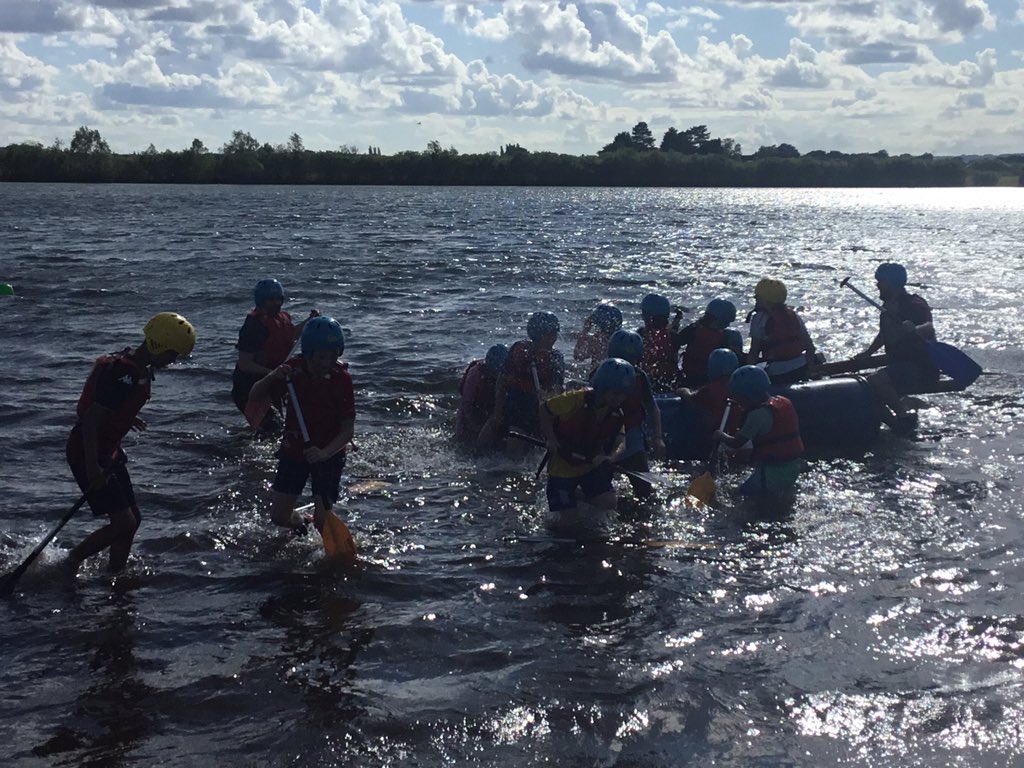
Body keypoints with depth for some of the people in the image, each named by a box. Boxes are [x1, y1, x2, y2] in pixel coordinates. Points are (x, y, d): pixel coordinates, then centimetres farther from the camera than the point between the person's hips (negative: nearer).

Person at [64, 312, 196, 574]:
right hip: (86, 453, -10)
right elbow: (90, 418, -28)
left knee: (132, 519, 11)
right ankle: (70, 564, 6)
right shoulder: (122, 373, -26)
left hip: (109, 451, 10)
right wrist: (92, 468, -29)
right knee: (124, 522, -12)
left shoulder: (142, 369, 4)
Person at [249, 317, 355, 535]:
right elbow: (254, 396, -4)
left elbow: (348, 430, -16)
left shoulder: (341, 378, -17)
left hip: (329, 454, -3)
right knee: (279, 517, 4)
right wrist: (273, 376, -23)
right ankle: (299, 524, 39)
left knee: (322, 521, -10)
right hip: (293, 450, 3)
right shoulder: (293, 369, -10)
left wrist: (324, 453, -32)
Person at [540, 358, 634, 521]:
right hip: (562, 467, -5)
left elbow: (621, 442, -16)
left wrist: (611, 457, -38)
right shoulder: (577, 399, -23)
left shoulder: (616, 415, -5)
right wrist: (550, 439, -21)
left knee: (608, 503, -9)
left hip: (592, 466, 5)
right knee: (567, 515, -5)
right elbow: (545, 410, -13)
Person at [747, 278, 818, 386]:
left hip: (777, 374, -6)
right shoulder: (794, 315, 10)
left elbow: (754, 352, -8)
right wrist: (809, 371, 17)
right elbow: (810, 346, 10)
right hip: (801, 369, 6)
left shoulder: (759, 318, -7)